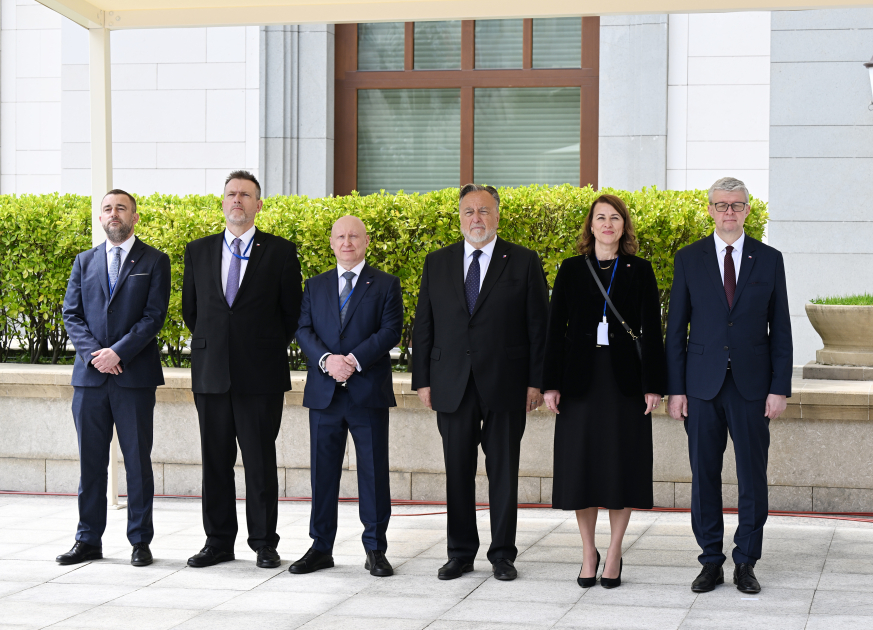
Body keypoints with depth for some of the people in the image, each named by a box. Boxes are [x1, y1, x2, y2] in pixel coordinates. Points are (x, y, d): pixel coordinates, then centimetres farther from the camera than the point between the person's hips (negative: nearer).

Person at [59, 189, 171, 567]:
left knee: (137, 460, 1)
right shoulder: (85, 262, 14)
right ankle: (88, 540, 12)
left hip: (135, 376, -3)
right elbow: (71, 314, 8)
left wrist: (118, 352, -15)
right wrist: (94, 353, -8)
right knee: (90, 461, 6)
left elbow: (154, 316, -5)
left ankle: (140, 542, 8)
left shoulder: (155, 262, 4)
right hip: (89, 375, 3)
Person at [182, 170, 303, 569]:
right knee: (215, 461, 6)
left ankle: (264, 544, 8)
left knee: (261, 462, 0)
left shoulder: (280, 252, 2)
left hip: (260, 374, -3)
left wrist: (270, 349, 7)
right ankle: (218, 542, 14)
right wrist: (210, 343, 14)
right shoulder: (198, 251, 11)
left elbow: (292, 312, 6)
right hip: (211, 372, 3)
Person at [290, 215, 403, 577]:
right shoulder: (315, 286, 14)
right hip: (324, 393, 3)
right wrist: (326, 359, -15)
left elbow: (391, 331, -6)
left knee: (374, 472, 0)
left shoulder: (386, 285, 5)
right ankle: (321, 548, 13)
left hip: (369, 392, -2)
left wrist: (355, 359, -17)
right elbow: (303, 330, 4)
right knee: (323, 471, 6)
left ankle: (375, 550, 7)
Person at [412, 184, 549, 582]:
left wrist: (536, 381, -6)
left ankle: (503, 554, 12)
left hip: (505, 385, -2)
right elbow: (423, 325, 10)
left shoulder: (524, 262, 2)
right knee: (458, 471, 6)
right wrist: (422, 380, 3)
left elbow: (539, 325, 0)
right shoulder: (437, 263, 10)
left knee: (503, 471, 3)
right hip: (452, 386, 2)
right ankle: (460, 553, 15)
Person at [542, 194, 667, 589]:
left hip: (624, 376, -1)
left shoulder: (640, 271, 4)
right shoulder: (571, 270, 6)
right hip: (581, 377, 1)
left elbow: (651, 331, 1)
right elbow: (556, 329, 5)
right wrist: (550, 383, -2)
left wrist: (653, 384, -5)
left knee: (622, 463, 1)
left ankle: (614, 553, 12)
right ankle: (588, 553, 14)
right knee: (581, 463, 2)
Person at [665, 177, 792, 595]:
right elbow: (676, 328, 5)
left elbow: (780, 329, 5)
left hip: (751, 386, 0)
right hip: (703, 386, 0)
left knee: (753, 477, 2)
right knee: (704, 475, 3)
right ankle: (711, 562, 13)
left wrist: (780, 388, -2)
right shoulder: (689, 259, 5)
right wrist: (675, 388, -1)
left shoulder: (769, 260, 5)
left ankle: (746, 563, 12)